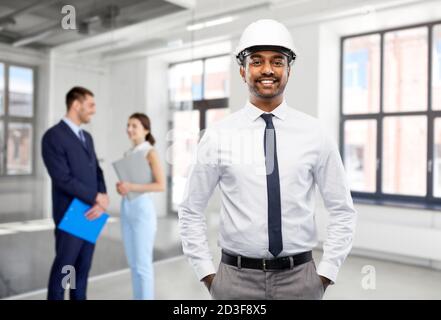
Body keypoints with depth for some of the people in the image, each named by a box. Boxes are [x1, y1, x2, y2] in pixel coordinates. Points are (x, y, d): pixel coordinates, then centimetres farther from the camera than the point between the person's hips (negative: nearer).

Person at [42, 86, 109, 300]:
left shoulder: (87, 137, 13)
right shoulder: (53, 136, -13)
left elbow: (97, 172, 9)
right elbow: (63, 179, -20)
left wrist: (102, 200, -9)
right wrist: (97, 198, -15)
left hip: (91, 213, 7)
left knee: (83, 265, 14)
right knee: (64, 266, 5)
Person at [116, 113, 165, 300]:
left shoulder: (150, 152, -8)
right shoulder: (128, 154, 14)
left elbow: (161, 186, -16)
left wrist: (132, 187, -20)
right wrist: (121, 188, -1)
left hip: (143, 210, -7)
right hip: (126, 210, 8)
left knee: (143, 264, -2)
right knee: (133, 262, 13)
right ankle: (138, 298, 23)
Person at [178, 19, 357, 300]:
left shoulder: (314, 133, -3)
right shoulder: (218, 136, -5)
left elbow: (343, 210, 3)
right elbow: (191, 212, 2)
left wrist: (326, 273, -1)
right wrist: (207, 274, -1)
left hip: (300, 278, 1)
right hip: (236, 277, 0)